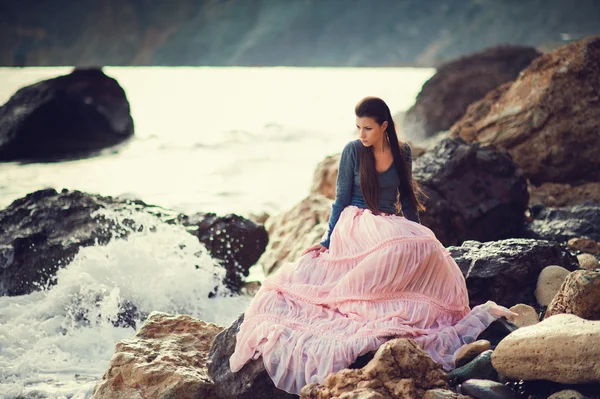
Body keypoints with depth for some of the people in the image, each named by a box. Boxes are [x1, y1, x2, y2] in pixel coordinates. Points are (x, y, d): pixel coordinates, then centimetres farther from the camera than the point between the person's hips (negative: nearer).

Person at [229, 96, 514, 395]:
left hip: (390, 224, 5)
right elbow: (341, 199, 1)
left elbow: (407, 198, 16)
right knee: (404, 247, -36)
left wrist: (419, 233, 13)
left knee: (426, 248, -28)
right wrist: (327, 241, -2)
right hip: (356, 223, -5)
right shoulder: (352, 151, -3)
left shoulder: (402, 153, 7)